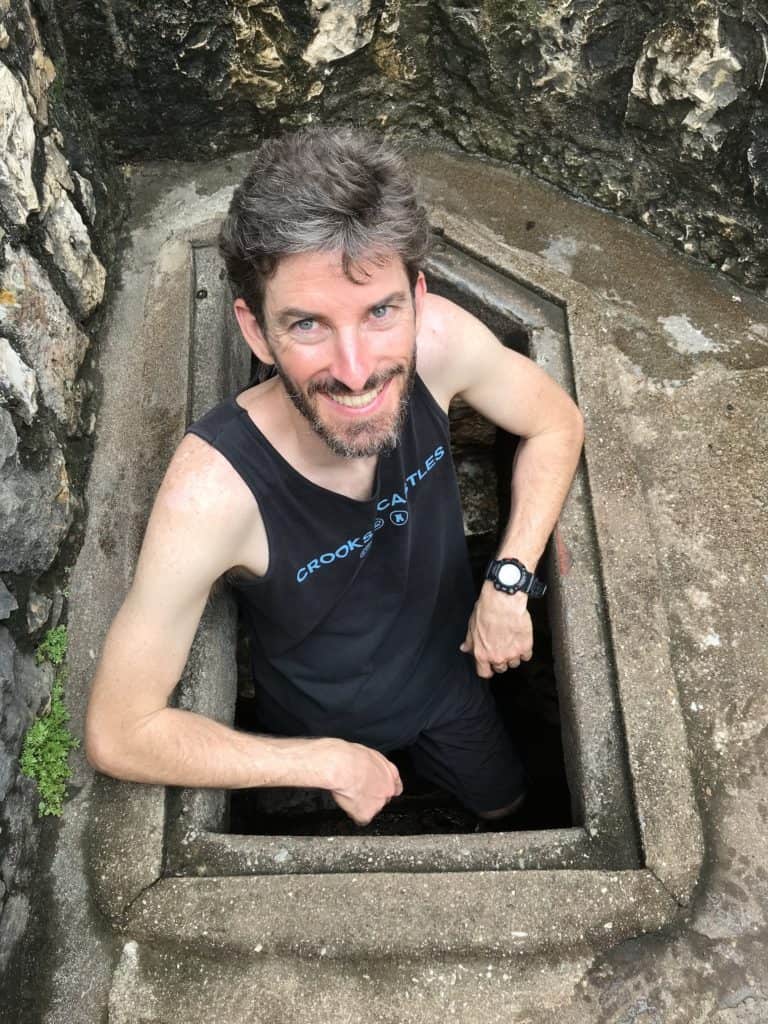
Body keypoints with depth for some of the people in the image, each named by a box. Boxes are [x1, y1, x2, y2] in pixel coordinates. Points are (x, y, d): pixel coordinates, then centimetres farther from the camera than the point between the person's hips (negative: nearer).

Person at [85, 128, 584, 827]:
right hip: (320, 728, -2)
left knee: (505, 804, 32)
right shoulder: (211, 491, -42)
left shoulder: (438, 340, -32)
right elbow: (119, 734, -32)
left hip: (449, 671, 3)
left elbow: (557, 421, -11)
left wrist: (510, 581, -22)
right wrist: (332, 763, -25)